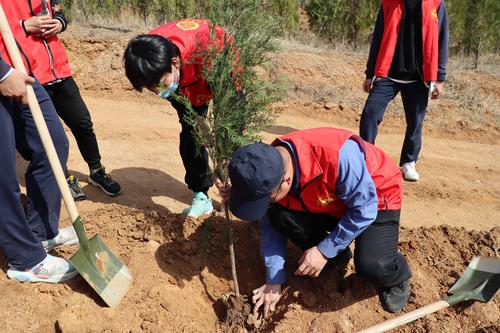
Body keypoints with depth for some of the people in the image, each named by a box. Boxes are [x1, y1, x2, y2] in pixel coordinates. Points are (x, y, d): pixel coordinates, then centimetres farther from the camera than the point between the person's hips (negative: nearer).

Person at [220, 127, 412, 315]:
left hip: (375, 201, -4)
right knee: (279, 217, -21)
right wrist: (274, 282, -7)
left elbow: (363, 210, -27)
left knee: (372, 265, -30)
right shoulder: (269, 169, -22)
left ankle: (398, 277, 9)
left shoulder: (338, 155, -41)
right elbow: (270, 226, -9)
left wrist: (324, 251, -26)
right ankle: (337, 256, 5)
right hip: (332, 204, 5)